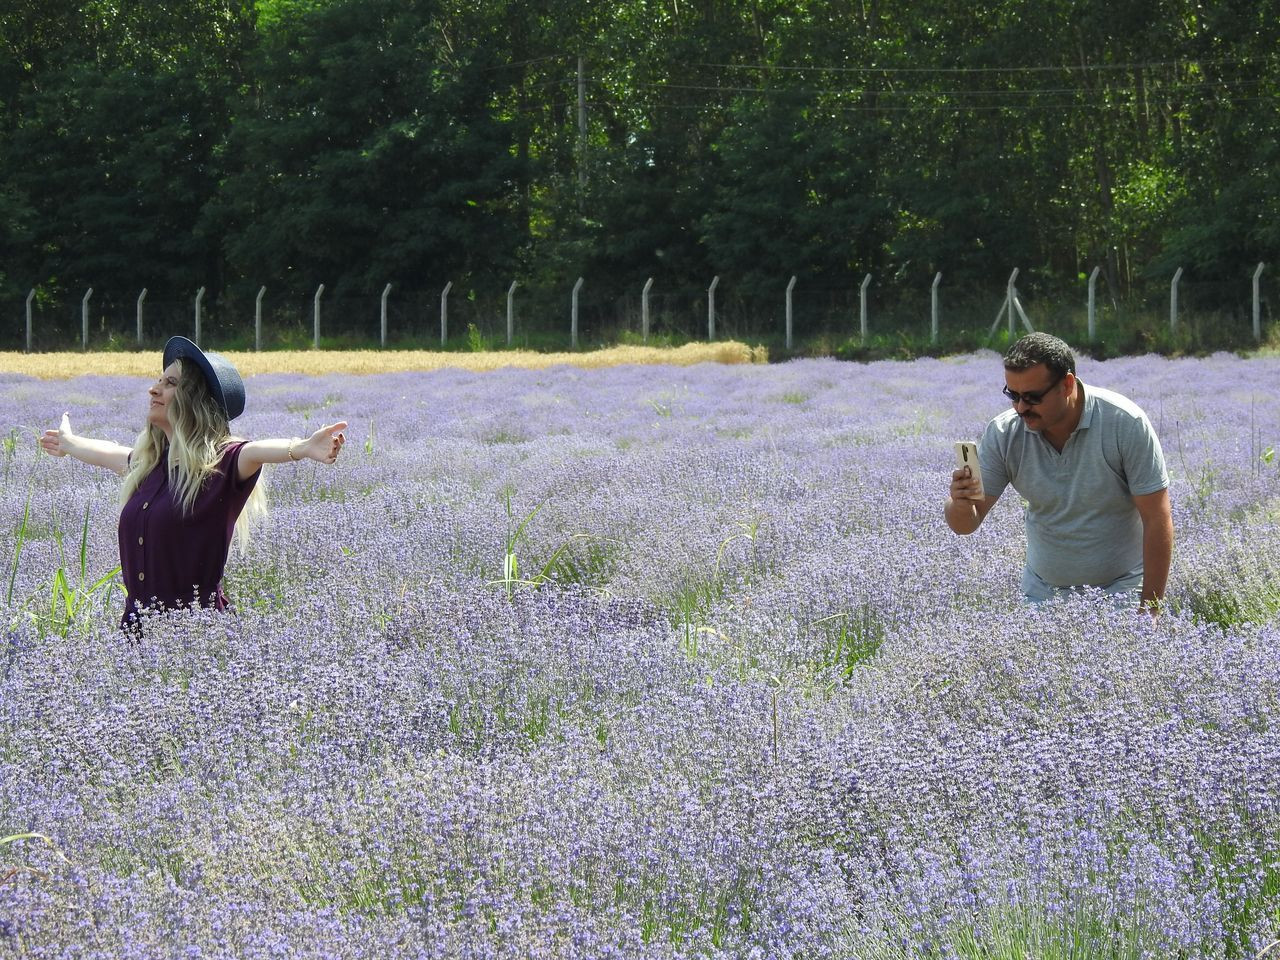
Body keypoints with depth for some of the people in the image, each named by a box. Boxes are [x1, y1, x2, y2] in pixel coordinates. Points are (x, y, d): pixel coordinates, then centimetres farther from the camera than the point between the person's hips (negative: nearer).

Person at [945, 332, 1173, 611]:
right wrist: (961, 504, -30)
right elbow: (965, 524, -6)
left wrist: (1151, 608, -16)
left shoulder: (1125, 423, -16)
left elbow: (1157, 520, -13)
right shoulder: (1003, 434, -8)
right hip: (1041, 592, 3)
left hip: (1120, 591, -3)